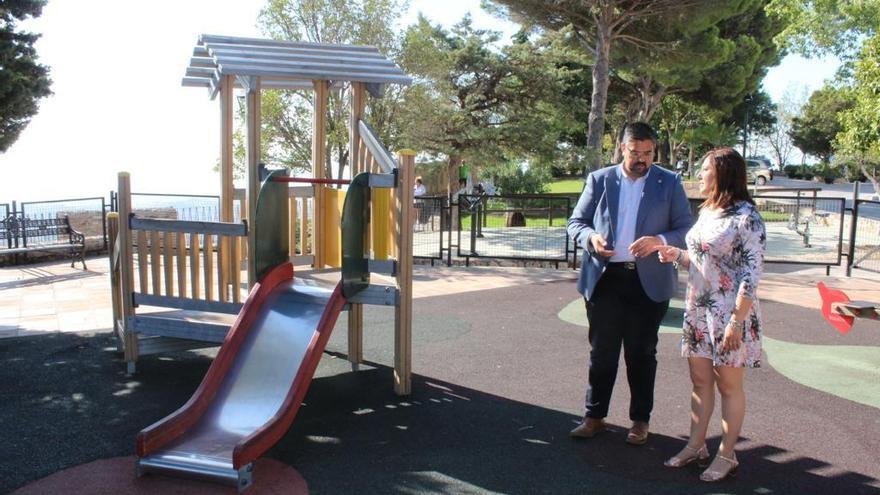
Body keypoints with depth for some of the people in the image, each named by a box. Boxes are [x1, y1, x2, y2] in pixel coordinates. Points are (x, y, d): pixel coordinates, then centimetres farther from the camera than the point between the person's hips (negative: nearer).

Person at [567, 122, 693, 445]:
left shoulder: (670, 183, 3)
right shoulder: (599, 180, 5)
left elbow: (687, 229, 1)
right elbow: (576, 222, 7)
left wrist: (660, 241, -19)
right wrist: (590, 237, -15)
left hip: (649, 282, 0)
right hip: (604, 279, 1)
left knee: (642, 353, 11)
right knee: (601, 352, 9)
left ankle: (640, 419, 25)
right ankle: (595, 416, 22)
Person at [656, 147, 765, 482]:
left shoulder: (746, 217, -14)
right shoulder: (706, 212, 10)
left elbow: (752, 273, -17)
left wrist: (737, 321, -20)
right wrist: (677, 255, 1)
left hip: (728, 314, -7)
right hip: (697, 309, 7)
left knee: (728, 385, 6)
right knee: (700, 381, 15)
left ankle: (726, 455, 19)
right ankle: (696, 446, 27)